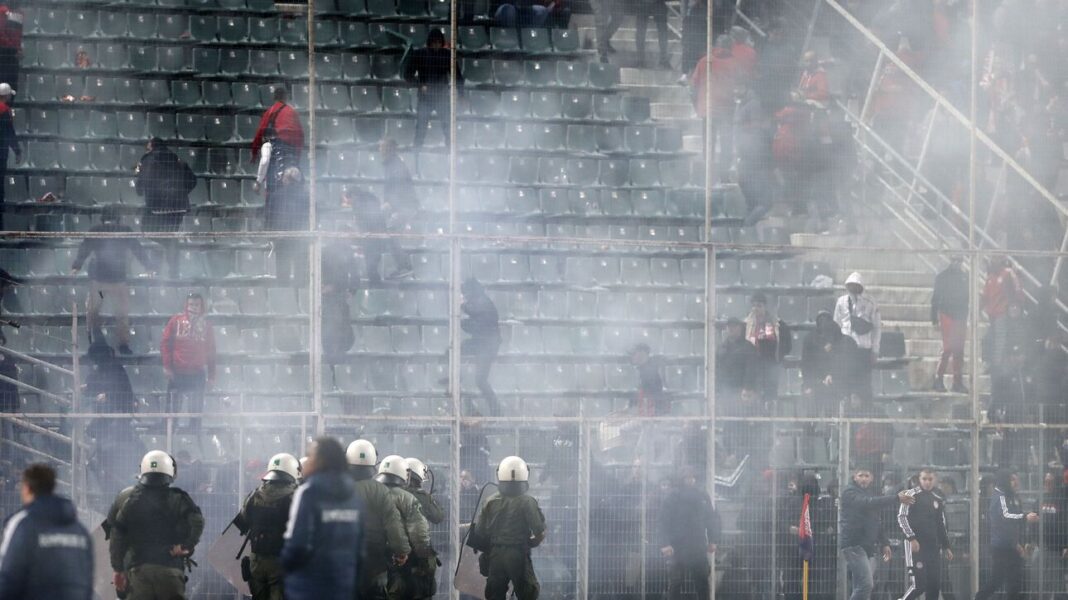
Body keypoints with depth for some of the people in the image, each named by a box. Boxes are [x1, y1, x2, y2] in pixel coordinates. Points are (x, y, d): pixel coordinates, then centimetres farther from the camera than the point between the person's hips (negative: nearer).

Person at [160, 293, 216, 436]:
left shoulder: (206, 325, 8)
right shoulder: (176, 321, 2)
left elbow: (211, 352, 11)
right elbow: (165, 343, 1)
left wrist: (211, 376, 8)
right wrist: (167, 366, -8)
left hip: (197, 375, 2)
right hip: (177, 373, -2)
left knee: (196, 411, 5)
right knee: (173, 409, -2)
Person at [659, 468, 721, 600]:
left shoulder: (702, 496, 7)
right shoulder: (674, 496, -2)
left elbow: (712, 518, 11)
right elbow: (665, 520, -6)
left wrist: (713, 541, 3)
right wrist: (666, 543, -15)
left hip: (699, 546, 3)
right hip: (678, 547, -3)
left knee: (702, 581, 5)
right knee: (675, 582, -1)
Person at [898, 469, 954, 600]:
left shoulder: (939, 499, 15)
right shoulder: (912, 494, -3)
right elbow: (902, 517, -7)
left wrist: (946, 546, 18)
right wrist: (911, 538, -16)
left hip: (933, 546, 6)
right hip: (916, 545, -6)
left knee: (935, 584, 2)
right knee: (918, 585, -14)